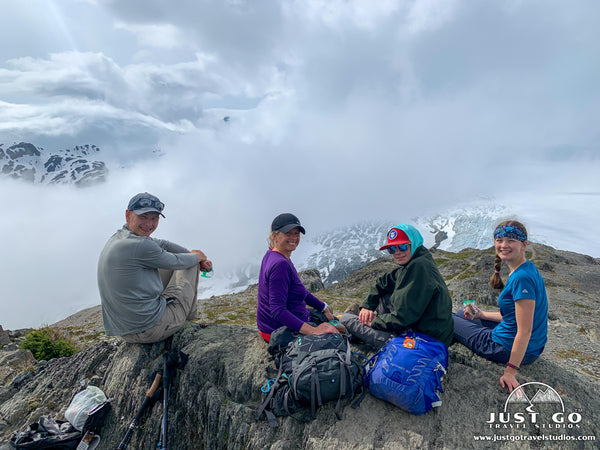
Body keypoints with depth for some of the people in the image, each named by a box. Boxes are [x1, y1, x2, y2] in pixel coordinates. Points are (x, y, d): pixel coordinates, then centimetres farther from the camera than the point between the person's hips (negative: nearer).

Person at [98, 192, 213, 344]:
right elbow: (176, 262, -9)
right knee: (190, 263, 7)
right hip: (151, 330, -9)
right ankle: (190, 313, 30)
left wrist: (195, 257, 15)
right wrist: (197, 257, 12)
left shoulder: (119, 237, 7)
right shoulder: (139, 246, -24)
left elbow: (162, 244, 14)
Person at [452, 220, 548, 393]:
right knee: (461, 313, 22)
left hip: (507, 347, -9)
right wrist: (482, 314, 9)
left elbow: (525, 331, -27)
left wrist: (510, 371, -22)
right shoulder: (527, 269, 2)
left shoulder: (522, 278, -28)